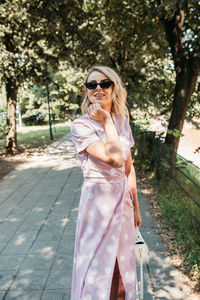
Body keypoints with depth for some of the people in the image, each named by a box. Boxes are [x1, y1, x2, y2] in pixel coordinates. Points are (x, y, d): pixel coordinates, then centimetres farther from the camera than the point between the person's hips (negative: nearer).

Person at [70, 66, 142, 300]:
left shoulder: (122, 121, 3)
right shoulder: (80, 126, -15)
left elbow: (129, 168, 9)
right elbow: (115, 159, -28)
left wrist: (135, 206, 12)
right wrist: (107, 121, -20)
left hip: (123, 199, 6)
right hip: (98, 200, -5)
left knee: (122, 263, 21)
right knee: (98, 265, 10)